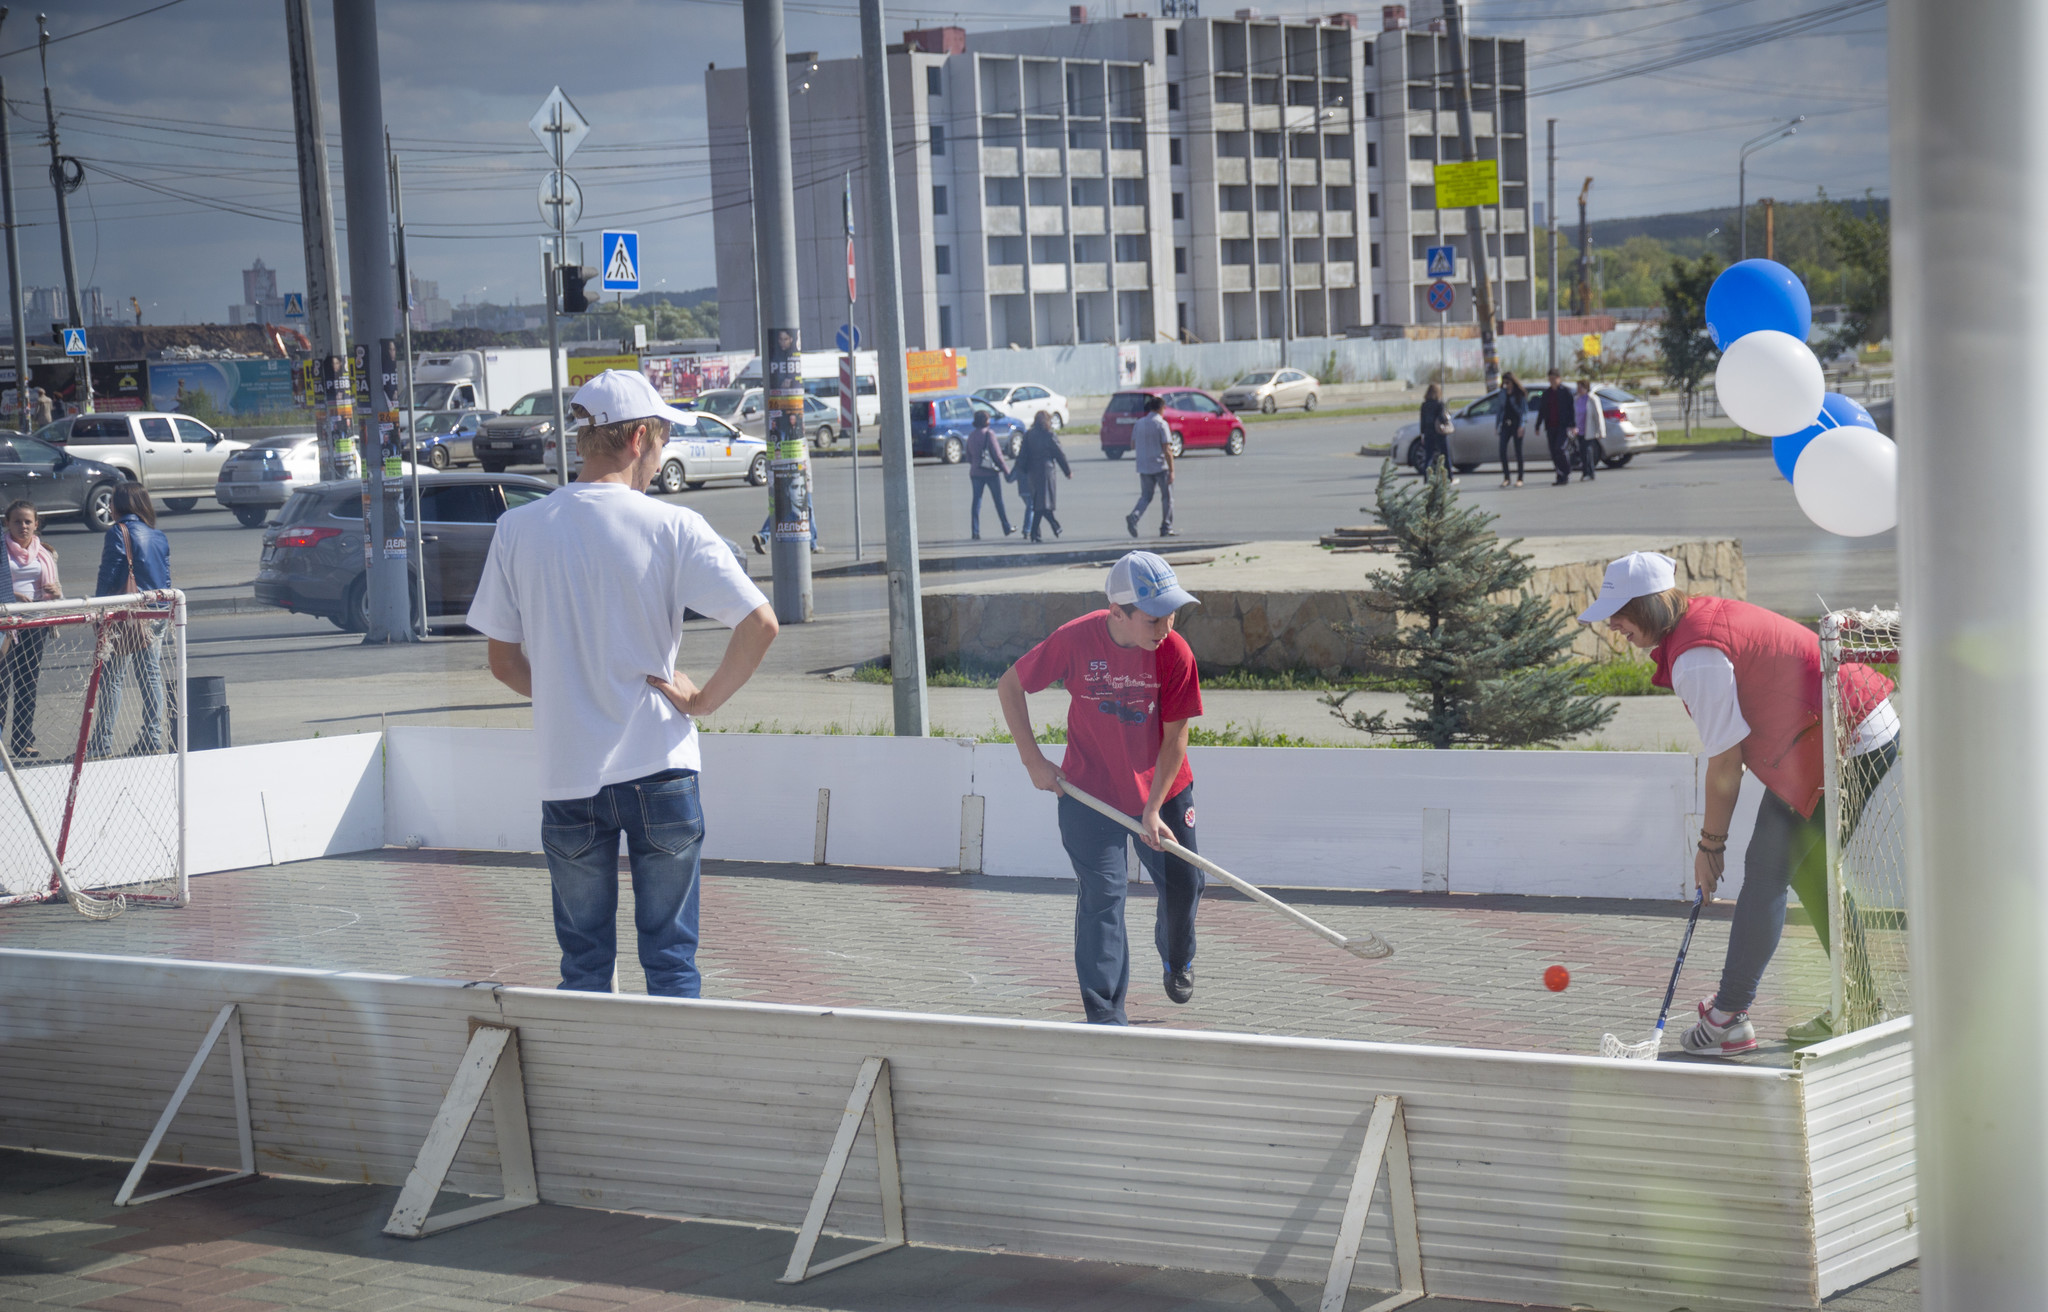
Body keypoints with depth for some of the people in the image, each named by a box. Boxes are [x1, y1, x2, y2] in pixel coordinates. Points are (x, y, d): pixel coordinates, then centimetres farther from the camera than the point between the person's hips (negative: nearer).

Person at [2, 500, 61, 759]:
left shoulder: (46, 554, 12)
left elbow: (54, 588, 18)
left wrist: (56, 592, -5)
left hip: (35, 623, 5)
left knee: (28, 682, 8)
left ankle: (23, 742, 14)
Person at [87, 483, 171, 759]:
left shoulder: (118, 533, -10)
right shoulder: (159, 537, 10)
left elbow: (108, 575, -11)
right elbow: (166, 579, 12)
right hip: (153, 617, 6)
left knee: (112, 678, -4)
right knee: (151, 676, 9)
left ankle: (103, 741, -5)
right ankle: (153, 737, 8)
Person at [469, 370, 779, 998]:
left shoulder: (518, 529, -1)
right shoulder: (673, 528, -8)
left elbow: (503, 660, 5)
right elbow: (760, 623, -14)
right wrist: (704, 699, -3)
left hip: (567, 776, 2)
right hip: (659, 767, -2)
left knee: (584, 966, 12)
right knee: (671, 958, 8)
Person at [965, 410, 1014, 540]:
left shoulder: (971, 436, 5)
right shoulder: (989, 435, -12)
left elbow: (969, 457, 12)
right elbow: (997, 455, -13)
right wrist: (1006, 470, -7)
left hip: (976, 473, 4)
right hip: (991, 472, -4)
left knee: (976, 501, 4)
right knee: (998, 501, 8)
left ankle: (975, 531, -3)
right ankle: (1007, 528, 18)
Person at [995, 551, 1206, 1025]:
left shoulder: (1175, 654, -19)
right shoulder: (1076, 640, -22)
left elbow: (1175, 737, -13)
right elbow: (1009, 685, -8)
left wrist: (1153, 810, -17)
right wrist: (1033, 761, -11)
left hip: (1163, 790, 2)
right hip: (1089, 791, -2)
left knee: (1183, 883, 12)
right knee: (1102, 895, -8)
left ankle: (1177, 958, 46)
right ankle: (1105, 1014, -3)